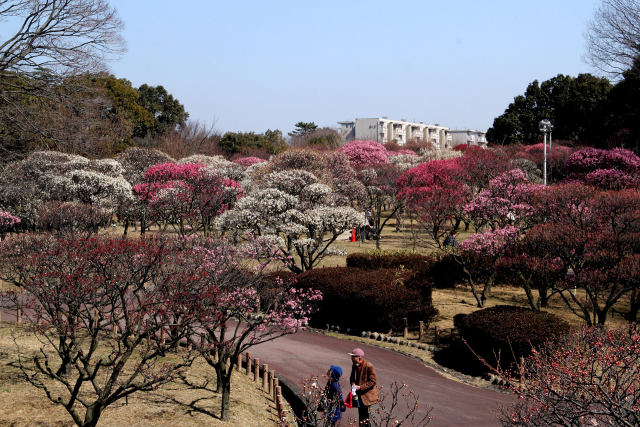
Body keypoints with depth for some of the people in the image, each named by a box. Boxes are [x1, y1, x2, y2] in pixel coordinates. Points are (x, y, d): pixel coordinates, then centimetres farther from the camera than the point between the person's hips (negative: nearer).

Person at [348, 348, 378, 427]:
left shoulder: (369, 366, -18)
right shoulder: (354, 366, 3)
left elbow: (373, 381, -17)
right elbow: (352, 378, 16)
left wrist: (360, 387, -21)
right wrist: (353, 384, -7)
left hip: (367, 395, -6)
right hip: (359, 395, 6)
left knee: (365, 416, -5)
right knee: (360, 414, 14)